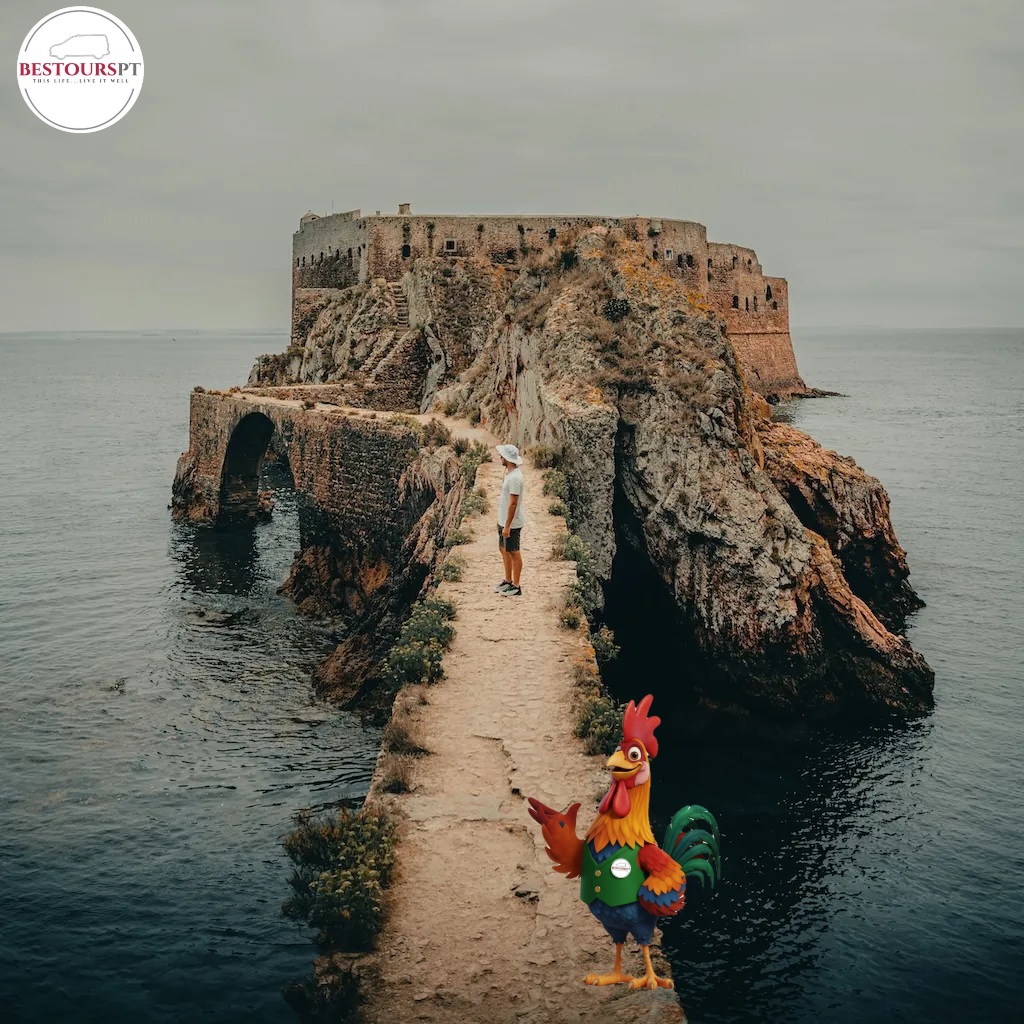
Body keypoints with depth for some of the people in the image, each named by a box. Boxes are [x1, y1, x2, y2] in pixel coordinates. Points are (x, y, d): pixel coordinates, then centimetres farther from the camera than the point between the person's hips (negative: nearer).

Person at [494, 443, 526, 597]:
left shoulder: (514, 478, -25)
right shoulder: (509, 472, 7)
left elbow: (513, 504, -25)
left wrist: (507, 526, -23)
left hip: (511, 523, -10)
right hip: (503, 521, 10)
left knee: (513, 552, 1)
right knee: (503, 549, 19)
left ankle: (516, 587, 11)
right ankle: (507, 581, 33)